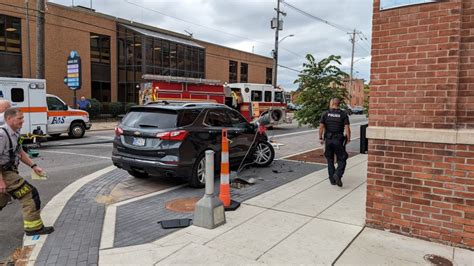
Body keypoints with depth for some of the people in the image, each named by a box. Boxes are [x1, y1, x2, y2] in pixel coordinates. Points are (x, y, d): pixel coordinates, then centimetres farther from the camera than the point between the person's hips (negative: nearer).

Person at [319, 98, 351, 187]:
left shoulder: (325, 114, 0)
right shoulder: (343, 114, -3)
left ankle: (332, 179, 15)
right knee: (342, 160, 7)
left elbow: (321, 127, -4)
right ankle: (337, 175, -17)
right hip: (339, 140, -2)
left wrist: (321, 138, 4)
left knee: (330, 160, 13)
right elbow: (347, 128, -10)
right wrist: (348, 139, 2)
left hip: (328, 139, 2)